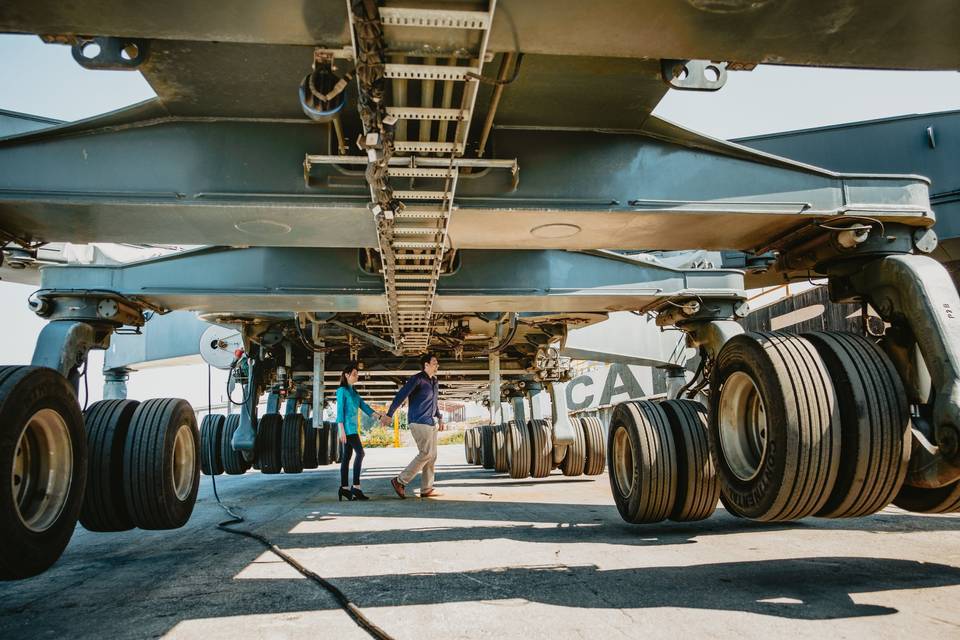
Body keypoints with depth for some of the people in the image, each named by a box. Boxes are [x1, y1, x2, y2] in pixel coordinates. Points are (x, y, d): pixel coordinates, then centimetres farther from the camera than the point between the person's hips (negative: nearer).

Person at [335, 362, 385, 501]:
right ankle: (356, 487, -15)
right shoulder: (342, 391, -6)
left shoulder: (353, 391, 19)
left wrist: (378, 415, 3)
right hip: (347, 427, -8)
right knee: (360, 453, -15)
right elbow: (340, 411, -11)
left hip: (352, 427, 8)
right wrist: (342, 430, -17)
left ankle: (344, 488, 8)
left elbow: (364, 406, 14)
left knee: (347, 456, 6)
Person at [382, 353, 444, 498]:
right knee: (426, 453, -14)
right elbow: (401, 396, -13)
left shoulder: (433, 381, 16)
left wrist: (439, 418, 25)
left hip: (430, 423, 9)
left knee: (432, 455, 6)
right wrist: (389, 415, -16)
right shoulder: (417, 379, -10)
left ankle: (426, 489, 10)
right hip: (419, 421, -9)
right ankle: (400, 481, -7)